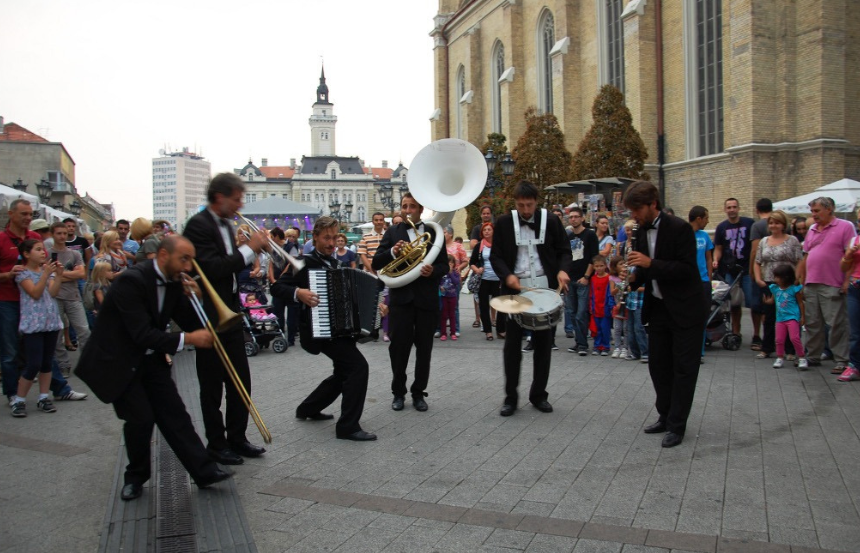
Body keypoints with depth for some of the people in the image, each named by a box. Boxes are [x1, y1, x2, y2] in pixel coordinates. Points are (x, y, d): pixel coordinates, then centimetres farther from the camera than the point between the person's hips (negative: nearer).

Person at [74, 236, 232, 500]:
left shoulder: (174, 281, -2)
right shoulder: (132, 280, -25)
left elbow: (190, 323, 3)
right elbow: (142, 334, -30)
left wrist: (193, 298, -15)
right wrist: (187, 339, -31)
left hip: (150, 357, 7)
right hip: (116, 360, -6)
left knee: (174, 413, 0)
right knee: (141, 418, -10)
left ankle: (204, 471, 2)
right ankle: (135, 476, 15)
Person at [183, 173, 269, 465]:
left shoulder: (224, 224, 11)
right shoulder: (198, 225, -16)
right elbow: (213, 269, -25)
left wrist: (253, 249, -1)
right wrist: (249, 248, -20)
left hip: (230, 313, 8)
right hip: (210, 317, -8)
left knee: (240, 381, 12)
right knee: (213, 384, 5)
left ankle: (237, 438, 24)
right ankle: (216, 444, 17)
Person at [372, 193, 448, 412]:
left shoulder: (433, 232, 7)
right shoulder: (392, 232, 6)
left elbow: (444, 264, 6)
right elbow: (375, 264, 0)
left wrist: (433, 270, -16)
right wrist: (392, 252, -19)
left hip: (427, 298, 1)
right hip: (400, 297, 0)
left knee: (424, 348, 7)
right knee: (398, 347, 2)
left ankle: (419, 392, 20)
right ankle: (398, 392, 18)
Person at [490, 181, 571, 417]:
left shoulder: (551, 221, -1)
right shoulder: (504, 223, -1)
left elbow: (564, 250, 5)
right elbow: (495, 256, 1)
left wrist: (562, 270, -15)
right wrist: (507, 275, -17)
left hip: (545, 291, 1)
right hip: (516, 291, -1)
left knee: (543, 344, 8)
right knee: (512, 344, 0)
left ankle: (539, 394, 21)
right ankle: (510, 397, 10)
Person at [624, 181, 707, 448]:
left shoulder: (679, 228, -17)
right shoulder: (642, 231, 5)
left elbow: (687, 268, -21)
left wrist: (651, 263, -28)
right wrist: (634, 275, -7)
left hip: (684, 309, -7)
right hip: (657, 307, 7)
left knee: (684, 368, 2)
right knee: (658, 365, 13)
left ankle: (677, 425, 9)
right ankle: (665, 416, 27)